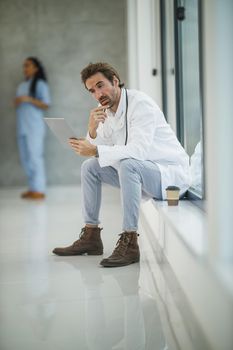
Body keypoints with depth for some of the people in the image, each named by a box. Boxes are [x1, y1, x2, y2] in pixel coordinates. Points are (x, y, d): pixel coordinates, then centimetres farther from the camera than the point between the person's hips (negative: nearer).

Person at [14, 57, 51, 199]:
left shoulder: (40, 84, -1)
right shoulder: (21, 86, 20)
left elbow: (46, 105, -7)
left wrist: (28, 99, -17)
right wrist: (16, 103, 5)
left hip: (34, 126, -7)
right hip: (22, 126, 7)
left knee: (35, 156, -11)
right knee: (25, 158, 4)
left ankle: (39, 190, -12)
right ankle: (33, 188, 9)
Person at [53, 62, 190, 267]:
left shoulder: (140, 103, -19)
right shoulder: (108, 111, 7)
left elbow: (139, 149, -32)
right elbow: (100, 151, 3)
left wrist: (96, 151, -39)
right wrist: (93, 130, -17)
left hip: (172, 174, -9)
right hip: (140, 173, 9)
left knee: (127, 164, -35)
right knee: (90, 167, 4)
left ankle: (129, 244, -31)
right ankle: (91, 237, 7)